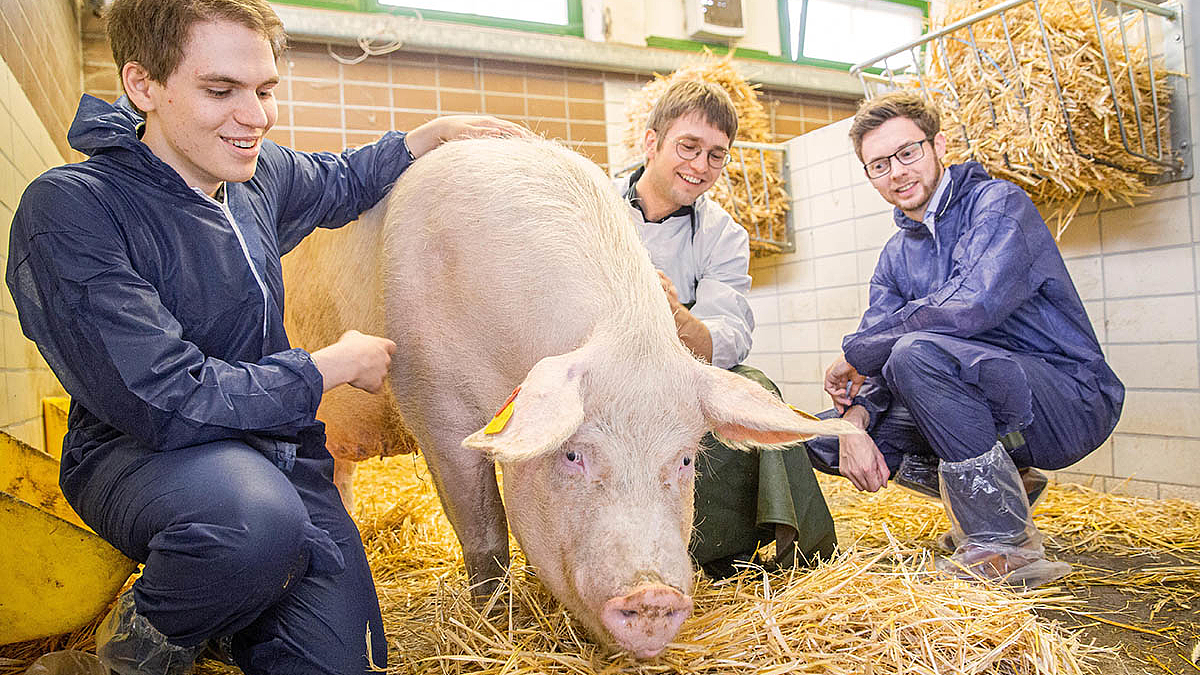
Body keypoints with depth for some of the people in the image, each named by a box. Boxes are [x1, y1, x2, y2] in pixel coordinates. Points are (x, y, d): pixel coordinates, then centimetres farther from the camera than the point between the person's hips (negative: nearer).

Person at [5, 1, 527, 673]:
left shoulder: (259, 172, 0)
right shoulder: (68, 211, -20)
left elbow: (344, 182, 24)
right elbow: (167, 402, -26)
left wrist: (436, 132, 12)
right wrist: (334, 365, -16)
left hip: (274, 443, 5)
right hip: (139, 456, -5)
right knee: (252, 516, -40)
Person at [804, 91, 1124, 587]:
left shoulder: (998, 202, -11)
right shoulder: (897, 256, 11)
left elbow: (972, 307, -29)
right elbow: (869, 356, 3)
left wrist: (857, 353, -18)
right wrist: (854, 421, -19)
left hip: (1072, 399, -7)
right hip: (992, 410, 8)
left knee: (917, 351, -34)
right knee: (823, 436, -1)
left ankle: (1008, 543, -20)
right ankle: (1001, 489, 8)